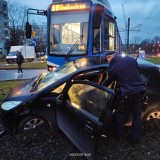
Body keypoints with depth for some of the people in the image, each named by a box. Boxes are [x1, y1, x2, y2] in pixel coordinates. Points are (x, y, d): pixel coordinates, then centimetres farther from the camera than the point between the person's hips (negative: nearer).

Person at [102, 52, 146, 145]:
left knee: (121, 114, 17)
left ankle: (119, 134, 30)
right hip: (140, 90, 4)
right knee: (137, 114, 15)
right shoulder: (131, 59, 3)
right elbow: (139, 72, 14)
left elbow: (108, 82, 9)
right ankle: (135, 138, 21)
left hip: (127, 94, -4)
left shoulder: (112, 68, -8)